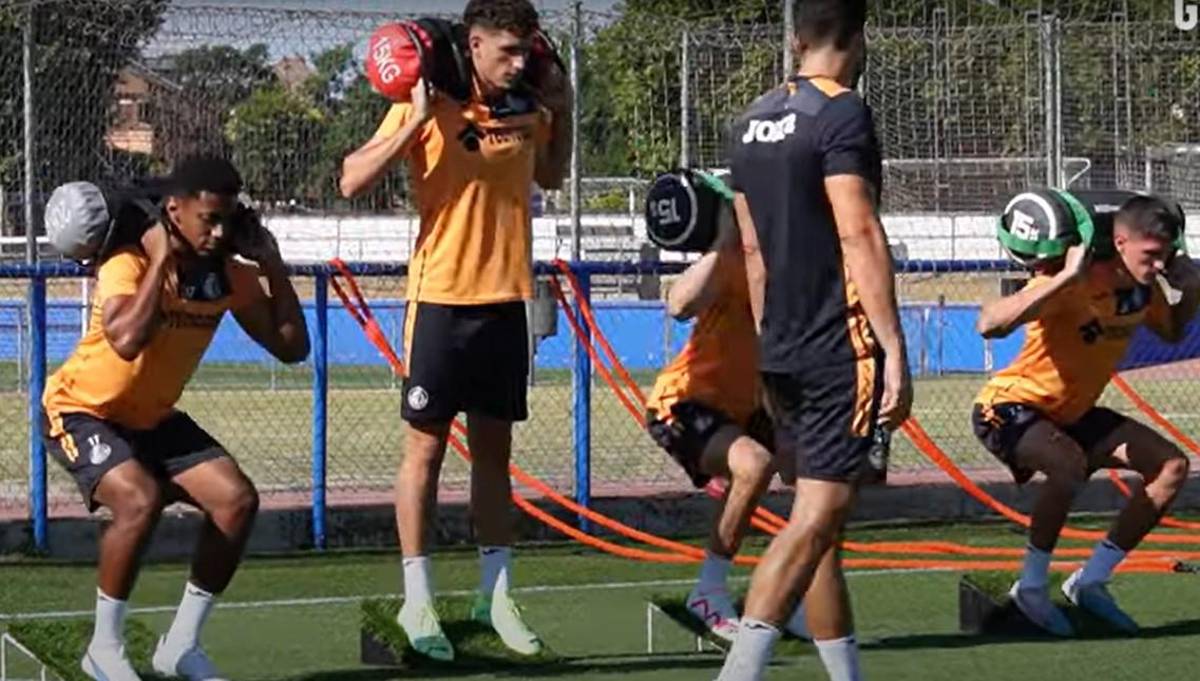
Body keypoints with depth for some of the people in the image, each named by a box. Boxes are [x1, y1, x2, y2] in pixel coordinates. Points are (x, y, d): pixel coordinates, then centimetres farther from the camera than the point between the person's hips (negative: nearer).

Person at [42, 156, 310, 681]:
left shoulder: (230, 275, -6)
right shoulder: (128, 265, -25)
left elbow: (291, 347, -5)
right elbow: (127, 340, -45)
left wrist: (273, 266, -13)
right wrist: (161, 258, -35)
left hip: (154, 418, 7)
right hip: (83, 411, -7)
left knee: (237, 499, -11)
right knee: (140, 500, -33)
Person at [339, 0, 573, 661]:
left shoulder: (526, 109, 6)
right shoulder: (428, 109, -9)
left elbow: (550, 176, 26)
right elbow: (352, 180, -14)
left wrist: (560, 113, 11)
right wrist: (416, 120, -22)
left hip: (506, 300, 5)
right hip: (442, 299, -5)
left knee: (493, 448, 10)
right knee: (426, 444, 1)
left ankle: (496, 593, 17)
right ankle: (417, 601, 5)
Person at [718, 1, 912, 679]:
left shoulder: (755, 119, 13)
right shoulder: (842, 114, -11)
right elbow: (859, 236, -18)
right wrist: (894, 350, -18)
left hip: (782, 349, 8)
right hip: (840, 349, -8)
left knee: (822, 519, 12)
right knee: (819, 514, -10)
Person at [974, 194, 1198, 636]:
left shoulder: (1144, 289, -5)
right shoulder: (1074, 284, -30)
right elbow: (990, 324, -44)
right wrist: (1066, 277, -47)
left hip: (1073, 414, 9)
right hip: (1011, 407, -9)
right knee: (1070, 464, -39)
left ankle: (1090, 582, 7)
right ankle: (1031, 587, -19)